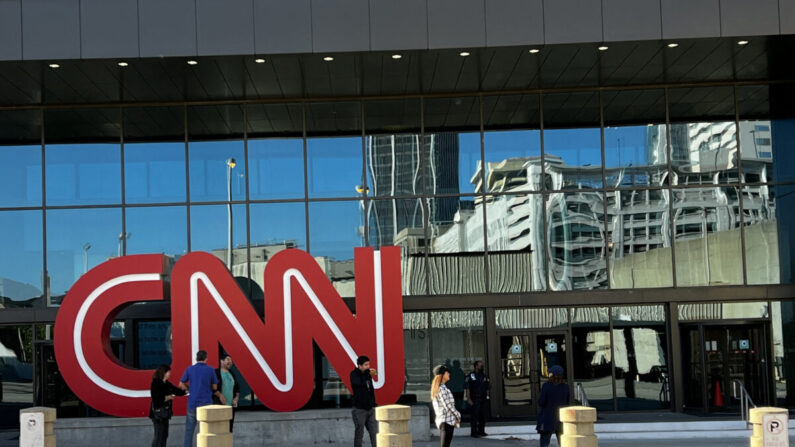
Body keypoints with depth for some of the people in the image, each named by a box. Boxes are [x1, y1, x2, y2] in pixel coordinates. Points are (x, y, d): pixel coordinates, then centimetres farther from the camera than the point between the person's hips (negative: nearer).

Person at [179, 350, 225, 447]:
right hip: (206, 403, -1)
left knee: (189, 430, 9)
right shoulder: (210, 370, -4)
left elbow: (181, 384, 7)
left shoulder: (190, 369, 1)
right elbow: (214, 387, 3)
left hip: (192, 403, 2)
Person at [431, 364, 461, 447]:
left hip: (441, 420, 10)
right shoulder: (442, 388, -15)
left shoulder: (436, 388, 15)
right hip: (447, 421, -10)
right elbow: (448, 406, -18)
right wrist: (458, 415, -4)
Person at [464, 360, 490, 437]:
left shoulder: (484, 376, 15)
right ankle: (473, 432, -3)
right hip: (475, 400, -6)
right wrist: (469, 399, -15)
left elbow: (487, 388, 19)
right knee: (475, 416, -6)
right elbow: (467, 388, -8)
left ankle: (481, 431, 15)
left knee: (482, 416, 6)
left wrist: (487, 397, 11)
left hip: (483, 399, 6)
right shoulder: (471, 376, -4)